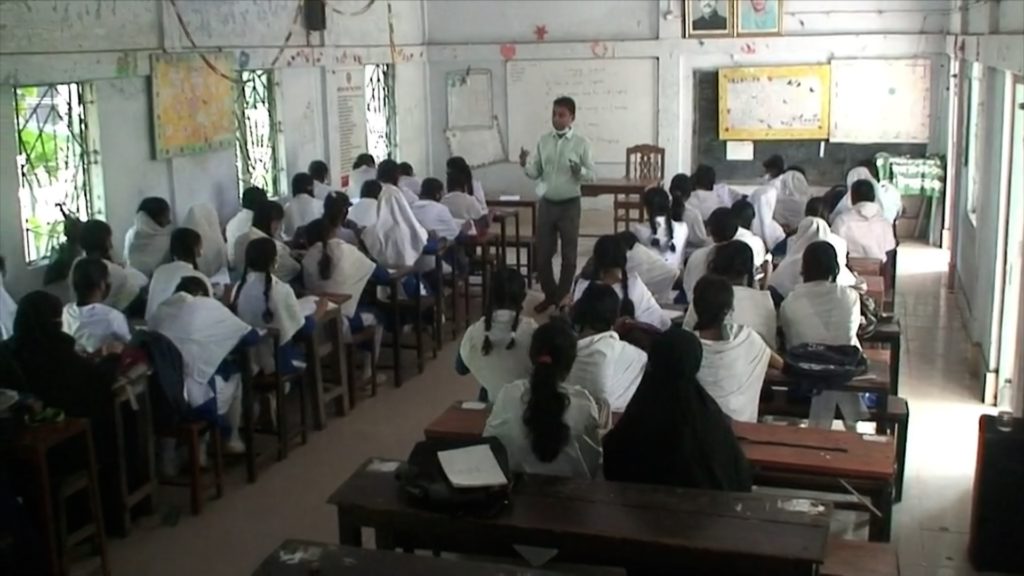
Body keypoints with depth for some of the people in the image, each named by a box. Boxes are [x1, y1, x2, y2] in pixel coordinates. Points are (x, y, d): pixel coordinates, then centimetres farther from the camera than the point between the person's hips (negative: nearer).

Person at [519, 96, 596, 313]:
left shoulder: (581, 143, -6)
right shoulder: (543, 141, 3)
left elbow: (591, 175, -4)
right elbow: (535, 174, 4)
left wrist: (580, 171, -25)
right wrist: (525, 165, -16)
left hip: (569, 205, -3)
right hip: (546, 204, 3)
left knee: (568, 255, 7)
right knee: (542, 254, 8)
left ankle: (563, 297, 22)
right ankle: (550, 295, 27)